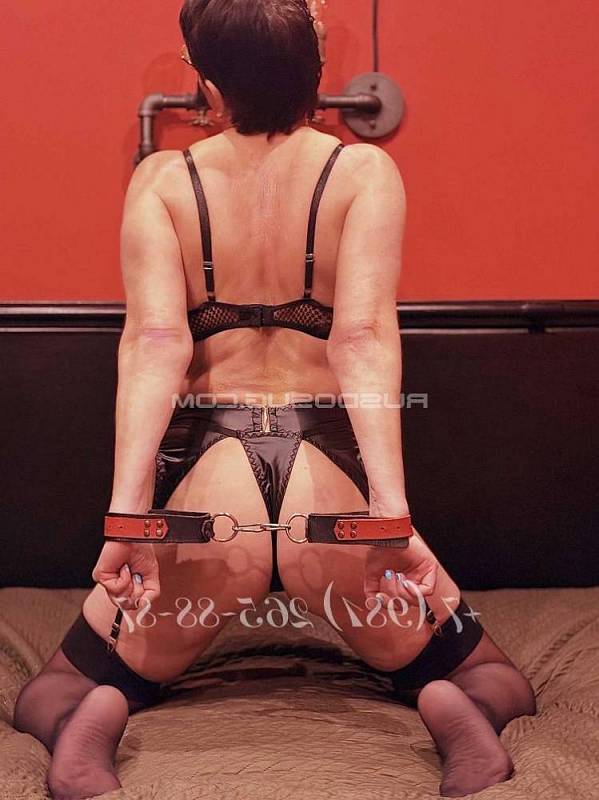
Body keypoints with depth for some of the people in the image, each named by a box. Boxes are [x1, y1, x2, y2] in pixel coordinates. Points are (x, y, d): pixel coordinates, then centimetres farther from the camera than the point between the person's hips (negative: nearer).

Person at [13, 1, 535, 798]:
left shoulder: (160, 180, 3)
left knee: (50, 698, 25)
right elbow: (363, 335, -15)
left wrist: (127, 509, -20)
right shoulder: (365, 171, 1)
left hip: (206, 490, 1)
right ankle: (460, 715, -13)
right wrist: (391, 511, -24)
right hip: (330, 487, 0)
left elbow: (155, 341, -12)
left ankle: (88, 729, -12)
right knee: (494, 685, 25)